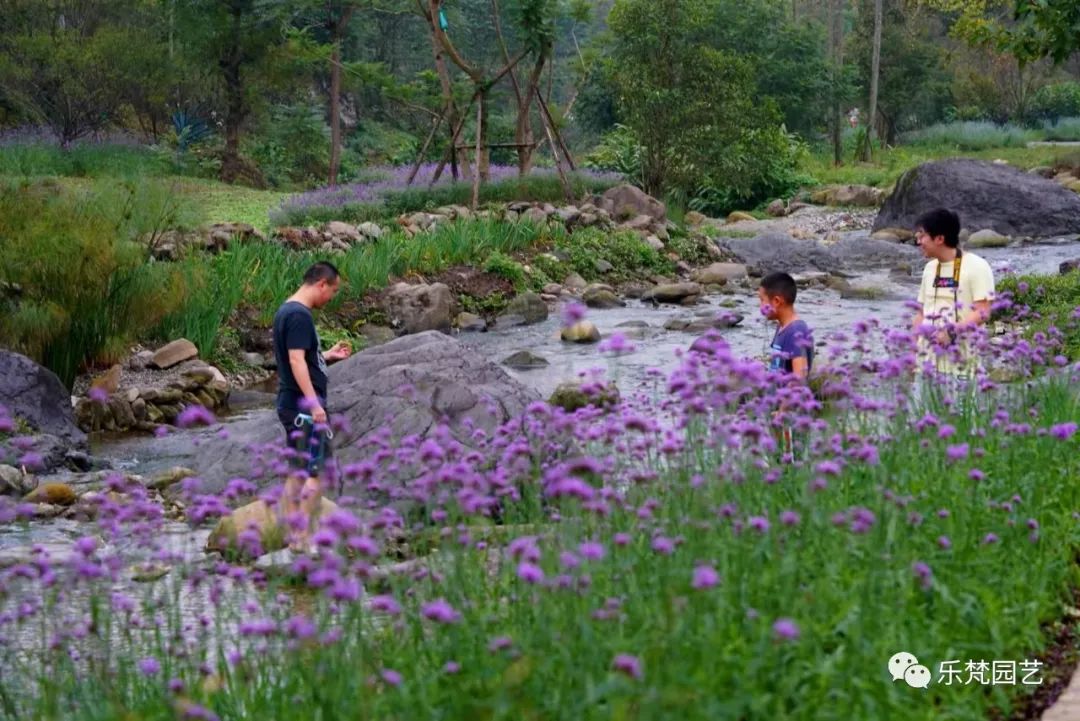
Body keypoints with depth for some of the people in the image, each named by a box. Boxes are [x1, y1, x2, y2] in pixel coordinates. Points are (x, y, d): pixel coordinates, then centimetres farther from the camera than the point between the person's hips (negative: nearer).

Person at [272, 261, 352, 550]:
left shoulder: (285, 311, 16)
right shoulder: (300, 315, -15)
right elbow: (296, 361, -22)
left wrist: (329, 356, 22)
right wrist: (314, 403, -24)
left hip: (291, 405, 10)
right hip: (304, 406, -10)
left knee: (297, 473, 12)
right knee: (316, 472, -7)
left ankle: (293, 537, 14)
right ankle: (304, 538, -8)